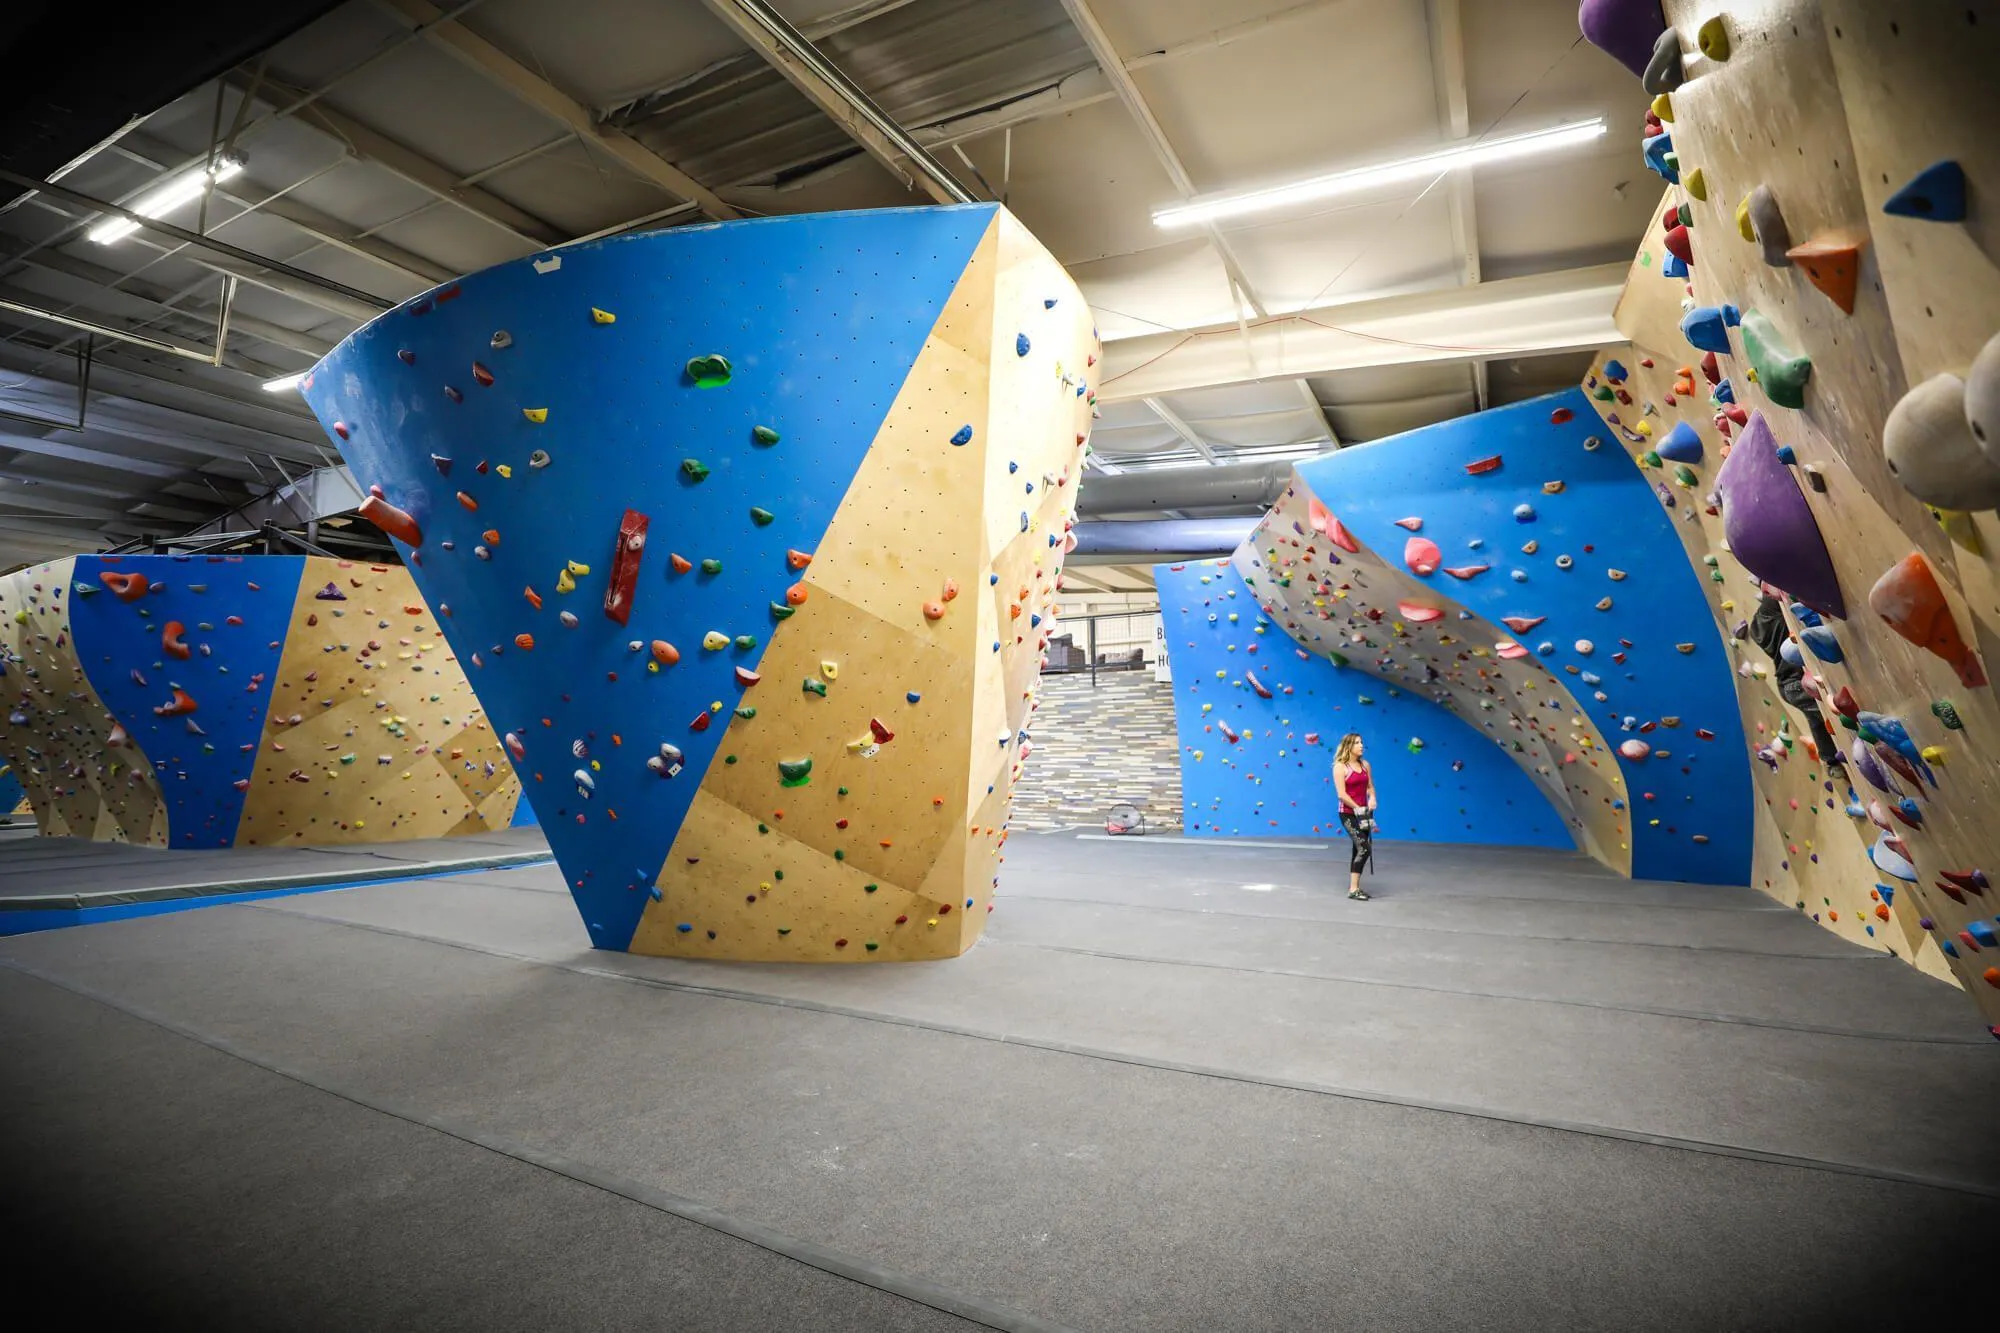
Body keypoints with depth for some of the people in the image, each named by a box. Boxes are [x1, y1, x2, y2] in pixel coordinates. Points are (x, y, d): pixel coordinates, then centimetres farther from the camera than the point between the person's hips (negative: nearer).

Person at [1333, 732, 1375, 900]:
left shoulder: (1365, 764, 8)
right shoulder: (1340, 767, -11)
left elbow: (1370, 786, 13)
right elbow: (1341, 794, -15)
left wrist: (1372, 798, -7)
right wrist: (1357, 808, -17)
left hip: (1363, 812, 7)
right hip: (1348, 814, -7)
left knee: (1359, 849, 12)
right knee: (1365, 848, -14)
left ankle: (1355, 886, 23)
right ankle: (1353, 889, -10)